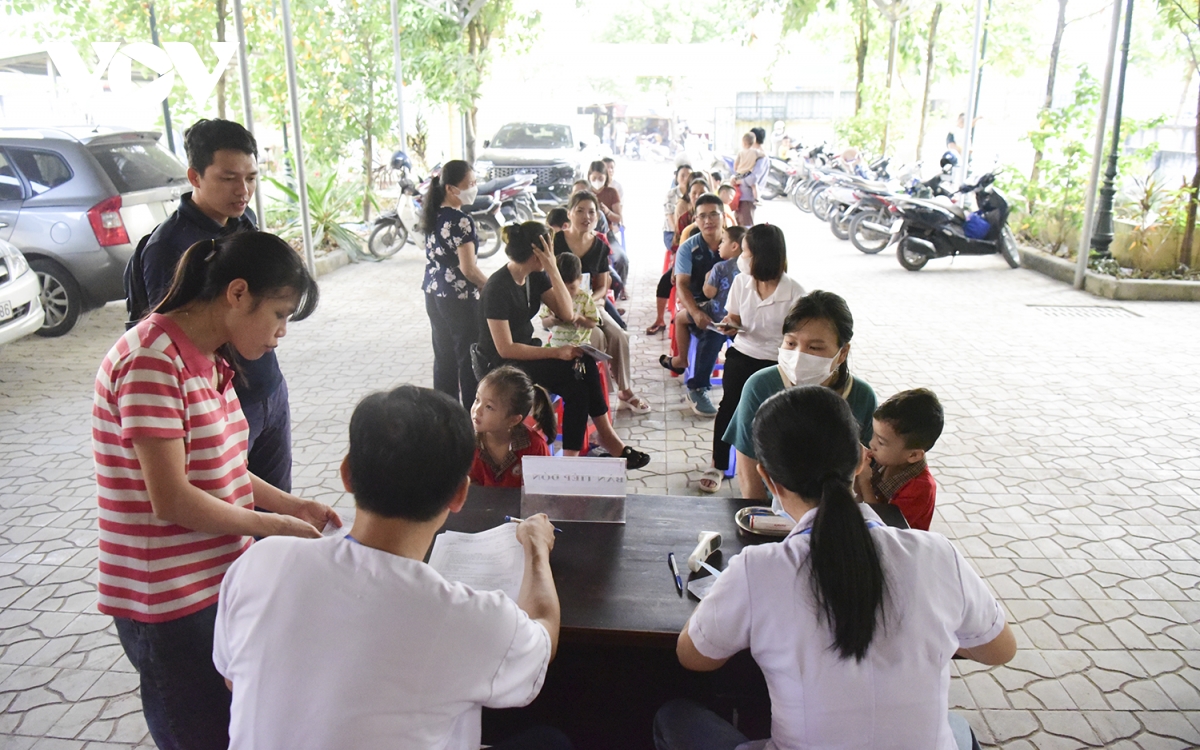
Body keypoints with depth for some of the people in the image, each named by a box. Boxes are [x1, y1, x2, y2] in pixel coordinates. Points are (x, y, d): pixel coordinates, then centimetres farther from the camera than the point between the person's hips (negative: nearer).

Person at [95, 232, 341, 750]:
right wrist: (269, 524, -12)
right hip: (170, 602, -8)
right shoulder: (153, 359, -22)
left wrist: (293, 505, 1)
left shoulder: (210, 360, 9)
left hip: (218, 580, 8)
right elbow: (172, 499, -23)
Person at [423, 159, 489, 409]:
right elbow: (468, 269, -21)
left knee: (443, 356, 15)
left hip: (433, 295, 8)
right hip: (460, 299, -8)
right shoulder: (461, 222, -20)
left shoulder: (433, 217, 6)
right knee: (469, 359, 2)